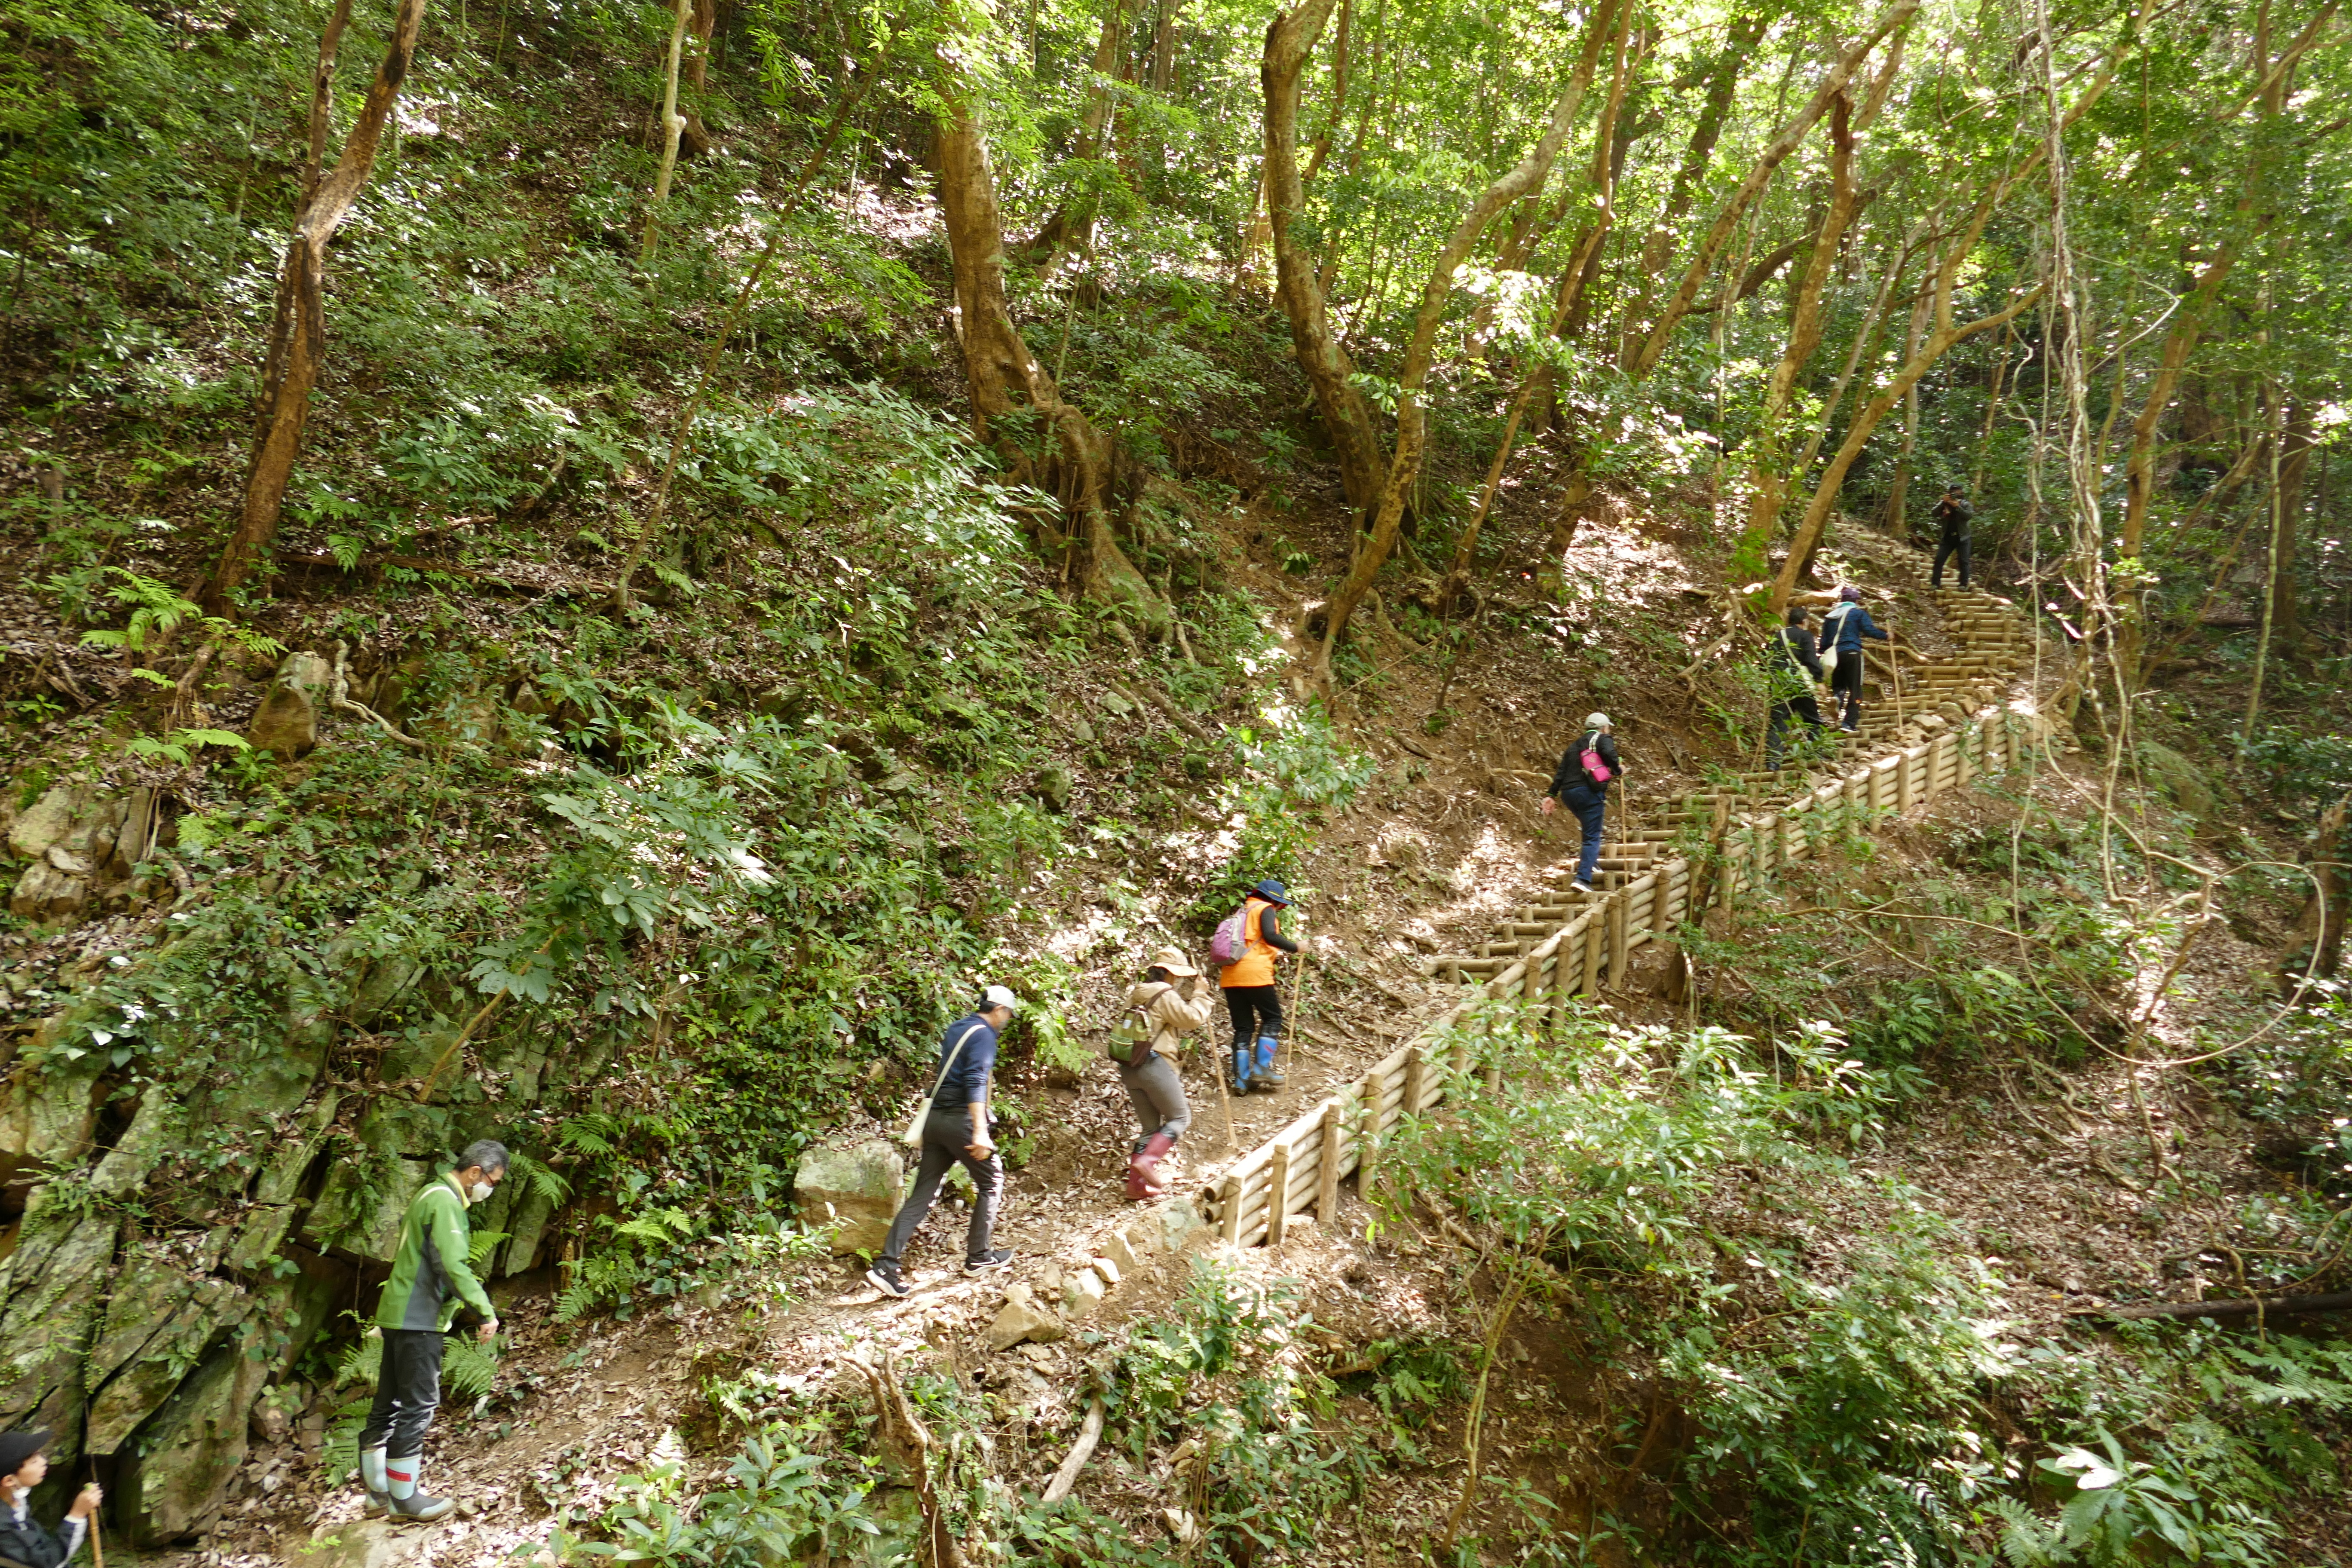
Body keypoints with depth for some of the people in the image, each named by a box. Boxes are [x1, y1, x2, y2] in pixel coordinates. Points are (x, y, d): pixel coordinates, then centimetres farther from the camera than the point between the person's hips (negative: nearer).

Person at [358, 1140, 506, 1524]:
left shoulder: (432, 1195, 16)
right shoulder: (444, 1200, -16)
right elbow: (453, 1266, -25)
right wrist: (487, 1312, -22)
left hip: (400, 1315, 10)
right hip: (418, 1319, -10)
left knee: (389, 1405, 14)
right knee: (418, 1406, -5)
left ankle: (378, 1491, 22)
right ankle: (404, 1497, 1)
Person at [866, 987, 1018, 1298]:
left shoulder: (956, 1028, 18)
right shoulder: (984, 1035, -9)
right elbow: (976, 1082, -21)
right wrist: (980, 1131, -27)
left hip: (936, 1118, 8)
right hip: (961, 1119, -8)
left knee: (922, 1196, 5)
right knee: (990, 1181, 12)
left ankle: (886, 1267, -2)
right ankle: (978, 1257, 19)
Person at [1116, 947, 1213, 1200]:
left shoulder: (1136, 993, 16)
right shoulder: (1166, 996, -10)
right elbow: (1193, 1019, -10)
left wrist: (1186, 996, 18)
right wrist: (1199, 993, 2)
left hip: (1129, 1067, 8)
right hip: (1154, 1065, -8)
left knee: (1149, 1126, 15)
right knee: (1180, 1117, 7)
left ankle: (1137, 1184, 12)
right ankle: (1147, 1160, -11)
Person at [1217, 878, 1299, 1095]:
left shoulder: (1243, 912, 26)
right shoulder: (1265, 909, 2)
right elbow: (1270, 936, -16)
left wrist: (1273, 958, 27)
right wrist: (1295, 947, -6)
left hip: (1231, 976, 7)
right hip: (1254, 974, -7)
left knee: (1243, 1027, 10)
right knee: (1273, 1019, 7)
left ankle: (1241, 1079, 6)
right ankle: (1262, 1068, -1)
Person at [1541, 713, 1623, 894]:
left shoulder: (1574, 745, 23)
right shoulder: (1603, 739, 6)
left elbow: (1561, 772, 17)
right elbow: (1609, 754, -18)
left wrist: (1551, 795, 15)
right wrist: (1618, 770, -1)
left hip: (1568, 793, 7)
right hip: (1589, 792, -6)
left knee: (1590, 829, 29)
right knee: (1592, 837, -5)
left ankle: (1591, 860, 18)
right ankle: (1583, 879, -15)